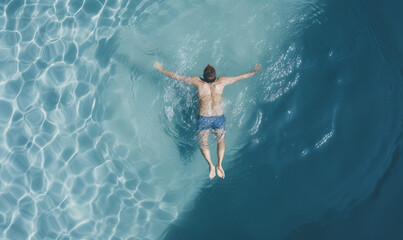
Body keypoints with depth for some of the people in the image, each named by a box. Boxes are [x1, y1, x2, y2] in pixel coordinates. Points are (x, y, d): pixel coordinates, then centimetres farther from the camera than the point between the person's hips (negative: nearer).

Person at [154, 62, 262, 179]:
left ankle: (210, 164, -5)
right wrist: (253, 72, 29)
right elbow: (240, 77, 12)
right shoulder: (221, 82, -2)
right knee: (221, 140, 23)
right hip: (219, 117, 1)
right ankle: (219, 164, 3)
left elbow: (176, 76, 4)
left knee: (203, 143, 18)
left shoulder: (197, 82, -5)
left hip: (203, 118, -1)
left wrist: (161, 69, 17)